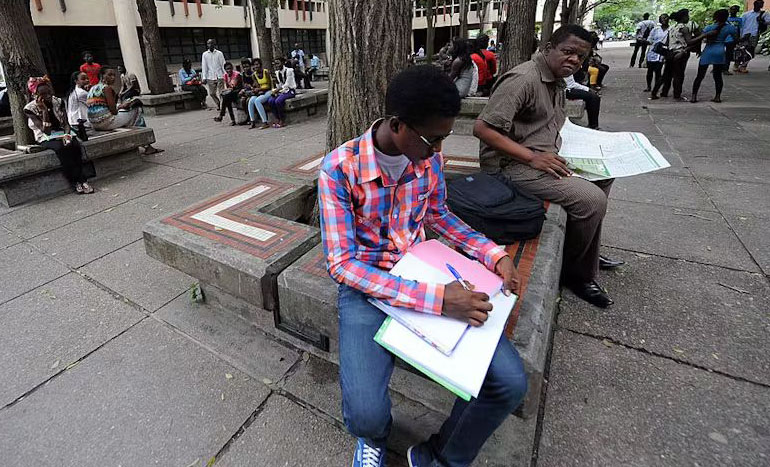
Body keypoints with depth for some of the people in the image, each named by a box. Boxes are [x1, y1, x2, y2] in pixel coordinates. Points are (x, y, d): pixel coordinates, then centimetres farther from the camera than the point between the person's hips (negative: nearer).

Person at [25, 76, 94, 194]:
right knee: (61, 147, -35)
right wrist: (44, 110, -23)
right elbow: (46, 130, -17)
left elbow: (66, 123, 3)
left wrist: (67, 134, -19)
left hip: (62, 134, 3)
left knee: (75, 145, -31)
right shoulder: (31, 108, -8)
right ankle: (76, 182, -32)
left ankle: (79, 180, -30)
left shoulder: (58, 102, 4)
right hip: (46, 138, -3)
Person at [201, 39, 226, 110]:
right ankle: (218, 104, 26)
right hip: (210, 77, 2)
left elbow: (223, 65, 4)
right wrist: (204, 78, -2)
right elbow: (204, 66, 5)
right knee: (212, 93, 5)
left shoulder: (219, 53, 5)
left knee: (221, 92, -6)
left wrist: (225, 74, -7)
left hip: (219, 76, -2)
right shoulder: (204, 54, 8)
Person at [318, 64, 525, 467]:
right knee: (366, 414, -25)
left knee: (510, 383, -10)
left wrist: (493, 254, 0)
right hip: (366, 284, -3)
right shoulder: (339, 169, -18)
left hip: (422, 272, 4)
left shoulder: (429, 157, -4)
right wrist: (434, 298, -30)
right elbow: (341, 264, -20)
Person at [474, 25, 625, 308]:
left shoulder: (556, 82, 14)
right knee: (591, 199, -20)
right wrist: (532, 157, -27)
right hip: (512, 164, -10)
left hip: (544, 157, 11)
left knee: (603, 174, 15)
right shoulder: (523, 79, -17)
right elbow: (482, 128, -25)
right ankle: (577, 273, 3)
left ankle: (586, 251, 26)